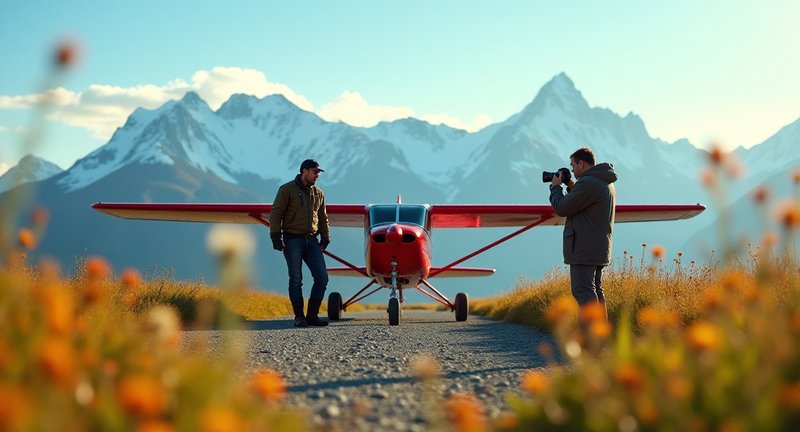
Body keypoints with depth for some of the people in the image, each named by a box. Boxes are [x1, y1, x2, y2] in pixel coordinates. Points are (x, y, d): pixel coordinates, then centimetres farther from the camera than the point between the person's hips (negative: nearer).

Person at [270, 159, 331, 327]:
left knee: (322, 278, -3)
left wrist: (325, 237, 13)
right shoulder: (287, 190, -2)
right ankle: (299, 317, 6)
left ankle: (312, 315, 5)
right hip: (292, 241, -5)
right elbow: (276, 214, -4)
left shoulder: (318, 193, 14)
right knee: (296, 280, -3)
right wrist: (276, 236, -12)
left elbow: (323, 217, 22)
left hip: (312, 240, 5)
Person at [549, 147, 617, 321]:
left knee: (582, 290, -10)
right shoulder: (606, 183, 16)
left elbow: (561, 208, -13)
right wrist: (571, 188, 15)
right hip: (599, 249, 10)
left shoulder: (588, 183, -17)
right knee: (596, 290, 13)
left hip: (584, 250, -10)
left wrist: (556, 187, 2)